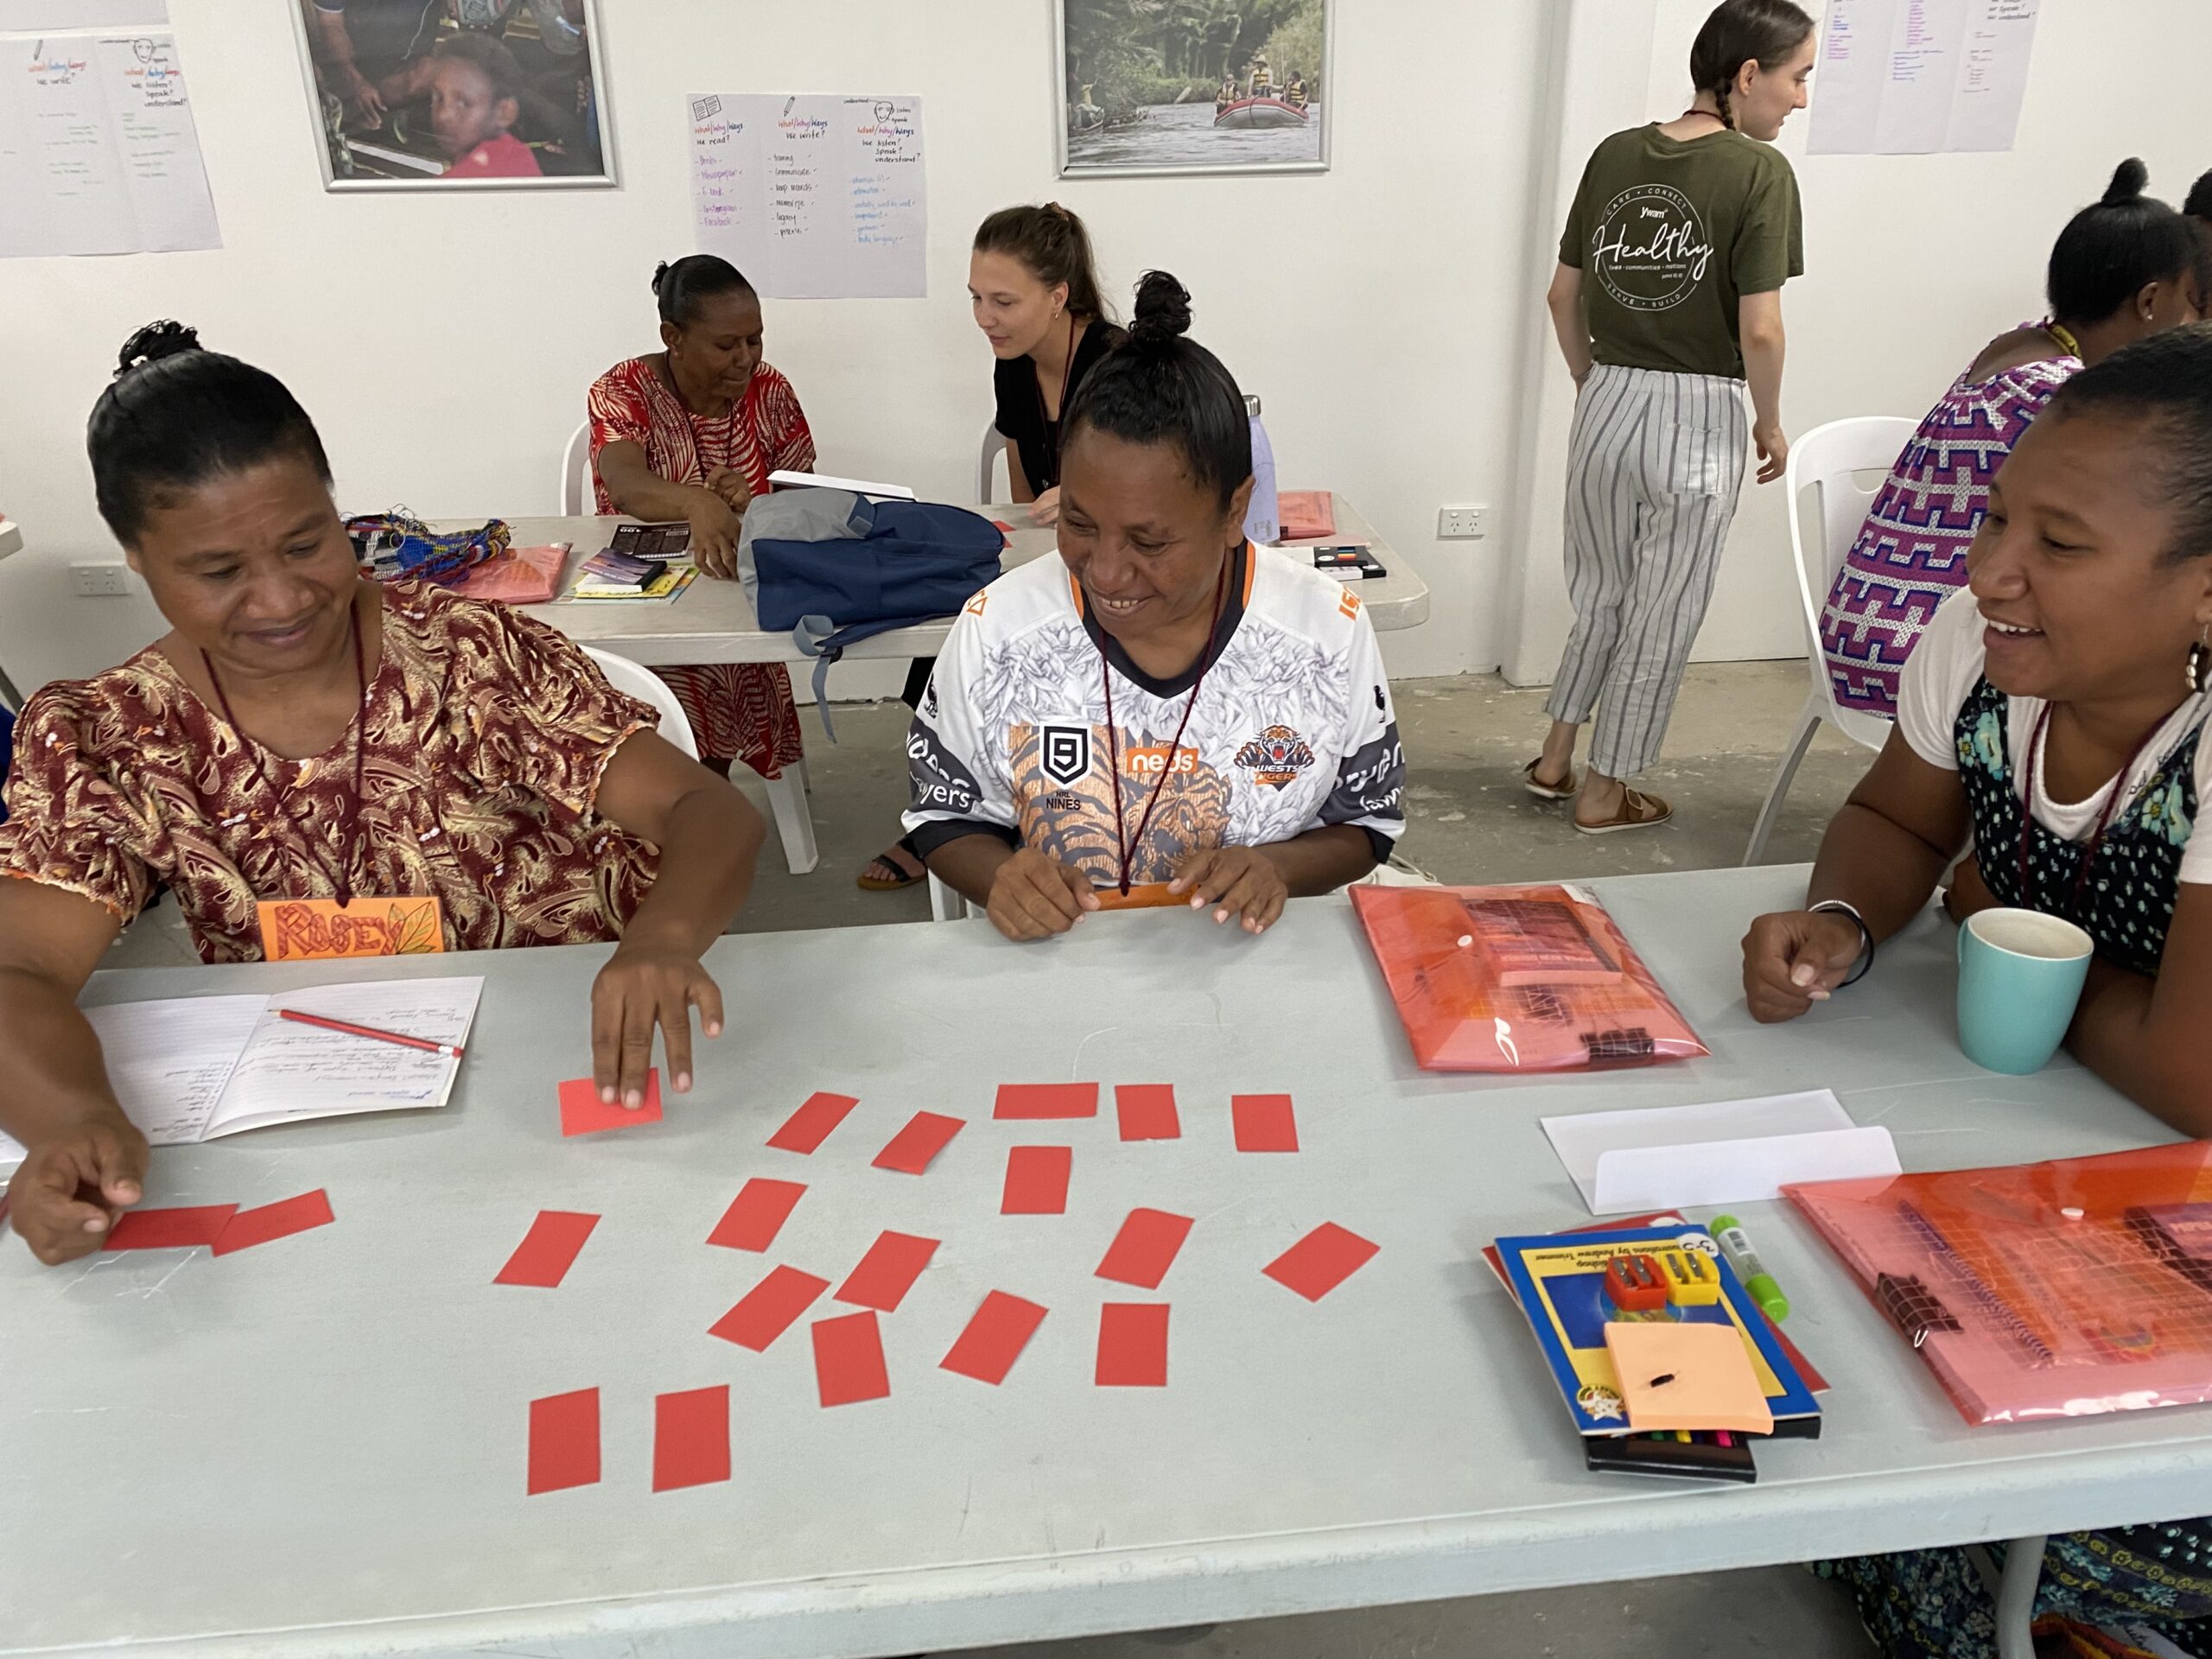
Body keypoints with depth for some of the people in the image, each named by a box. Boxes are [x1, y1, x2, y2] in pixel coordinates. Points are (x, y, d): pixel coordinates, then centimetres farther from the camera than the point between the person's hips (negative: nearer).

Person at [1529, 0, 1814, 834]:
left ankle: (1554, 759, 31)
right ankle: (1604, 793, 22)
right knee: (1662, 616, 11)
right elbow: (1760, 331, -17)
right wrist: (1769, 424, -1)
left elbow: (1563, 295, 7)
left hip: (1606, 405, 5)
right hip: (1698, 420, -5)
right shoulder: (1760, 172, -12)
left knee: (1600, 597, 23)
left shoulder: (1614, 155, 3)